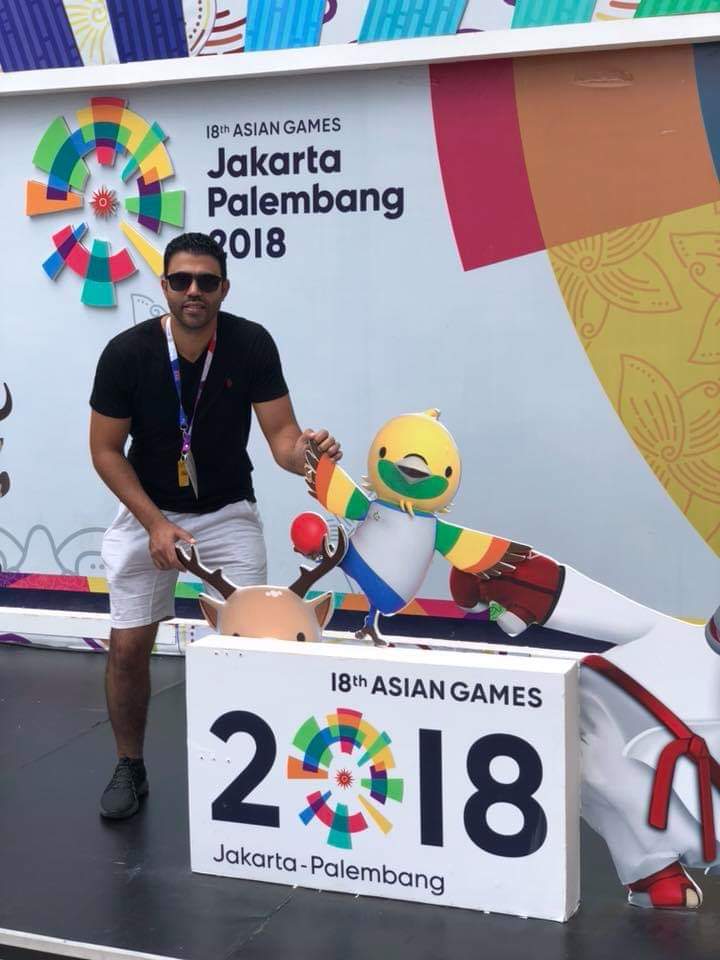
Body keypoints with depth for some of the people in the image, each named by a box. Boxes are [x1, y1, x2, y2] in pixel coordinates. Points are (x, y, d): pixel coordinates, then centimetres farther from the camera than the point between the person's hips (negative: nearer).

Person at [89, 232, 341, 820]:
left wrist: (304, 450, -40)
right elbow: (106, 450, -10)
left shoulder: (252, 345, -17)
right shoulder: (127, 352, -18)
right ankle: (130, 768, 20)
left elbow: (280, 433, -16)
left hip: (228, 510, 0)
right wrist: (155, 525, -18)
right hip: (147, 510, 0)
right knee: (129, 645, -2)